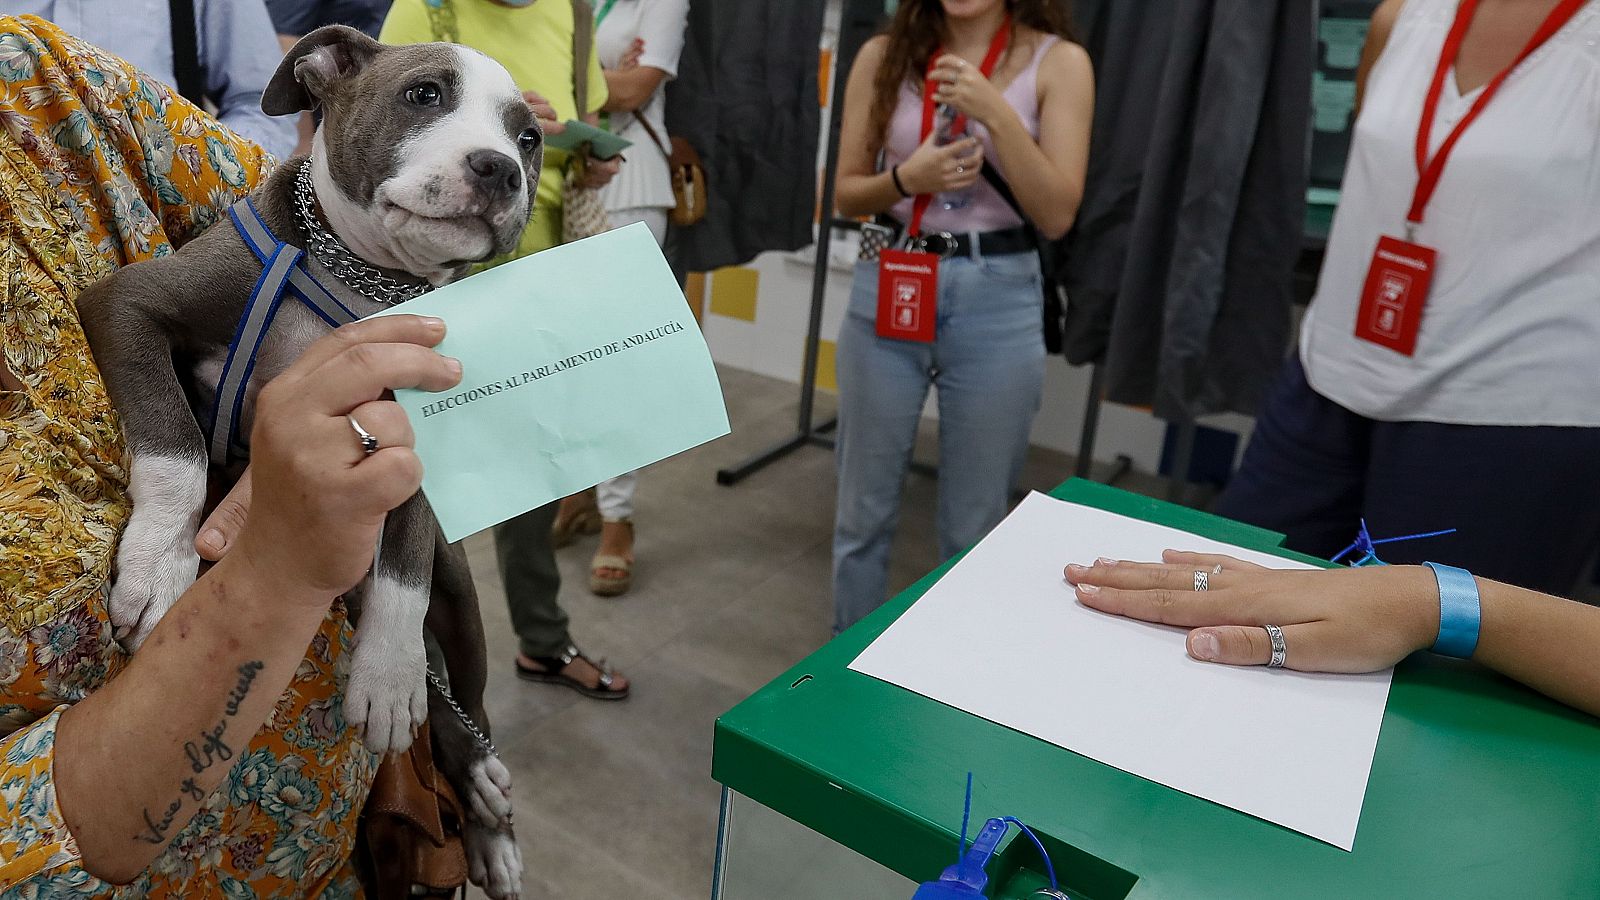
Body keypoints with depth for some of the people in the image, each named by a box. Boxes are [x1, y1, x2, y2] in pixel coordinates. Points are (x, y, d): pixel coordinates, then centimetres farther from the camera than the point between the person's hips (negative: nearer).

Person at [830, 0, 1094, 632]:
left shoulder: (1057, 62, -3)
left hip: (997, 300, -1)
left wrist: (996, 113, -20)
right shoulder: (884, 56, 2)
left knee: (974, 524, 9)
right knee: (863, 507, 13)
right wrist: (907, 178, -15)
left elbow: (1057, 216, -9)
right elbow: (846, 194, 5)